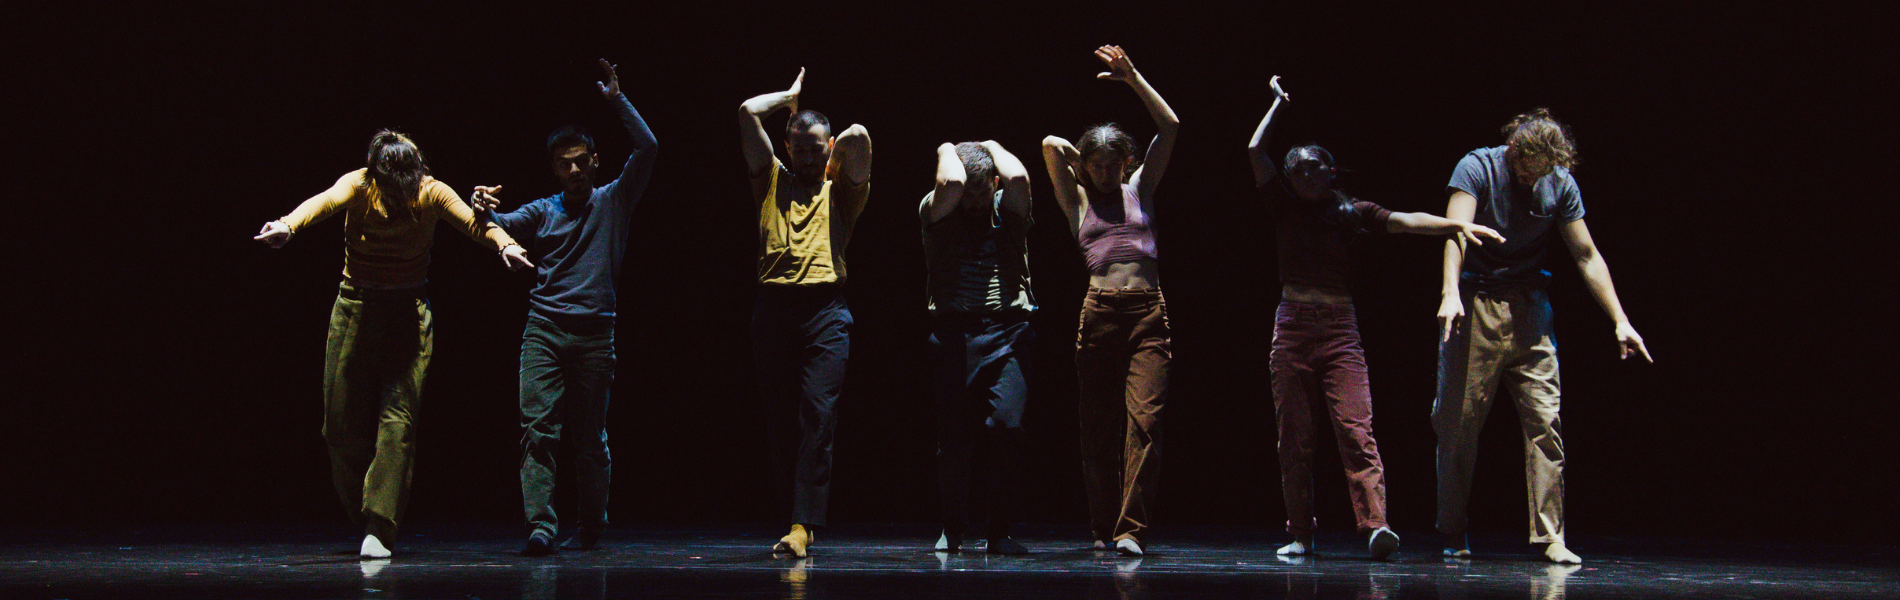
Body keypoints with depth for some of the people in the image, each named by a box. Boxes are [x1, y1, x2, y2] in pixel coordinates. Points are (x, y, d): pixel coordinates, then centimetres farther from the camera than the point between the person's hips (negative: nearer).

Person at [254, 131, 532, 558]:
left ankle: (380, 529, -12)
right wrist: (288, 225, -54)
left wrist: (503, 242, -47)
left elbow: (471, 220, -25)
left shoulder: (432, 193, -10)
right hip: (355, 309, 1)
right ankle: (364, 516, 24)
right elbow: (325, 202, -33)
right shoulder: (358, 186, -12)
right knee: (342, 421, 2)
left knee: (399, 418, -12)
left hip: (408, 313, -1)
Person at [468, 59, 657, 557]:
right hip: (544, 329, 1)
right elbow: (505, 226, 1)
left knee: (590, 436, 6)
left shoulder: (613, 201, 8)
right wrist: (484, 211, -21)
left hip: (595, 332, -1)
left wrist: (617, 99, -4)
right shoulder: (543, 211, 14)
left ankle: (591, 528, 19)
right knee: (537, 427, -11)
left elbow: (647, 147, -1)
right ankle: (540, 528, -16)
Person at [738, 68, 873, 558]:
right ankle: (803, 512, 14)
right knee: (779, 420, 2)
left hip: (825, 311, -2)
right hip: (774, 309, 2)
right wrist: (791, 95, 26)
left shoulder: (841, 190, 15)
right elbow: (748, 113, 14)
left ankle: (803, 524, -16)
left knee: (818, 415, -11)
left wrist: (834, 155, 16)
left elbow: (859, 137, -2)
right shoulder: (772, 181, 19)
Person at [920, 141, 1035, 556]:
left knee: (1007, 426, -14)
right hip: (954, 331, 0)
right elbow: (951, 182, -16)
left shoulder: (1008, 210, 9)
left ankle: (1000, 532, -4)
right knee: (953, 436, 3)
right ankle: (952, 530, 19)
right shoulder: (938, 213, 6)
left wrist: (993, 147, 6)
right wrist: (947, 150, 3)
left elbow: (1017, 177, -12)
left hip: (1007, 333, 0)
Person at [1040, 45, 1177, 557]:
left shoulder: (1139, 189, 18)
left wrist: (1133, 78, 9)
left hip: (1149, 313, 0)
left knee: (1144, 418, -12)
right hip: (1099, 313, 0)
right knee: (1098, 427, 2)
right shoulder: (1077, 200, 15)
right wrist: (1081, 165, 17)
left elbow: (1170, 127, 12)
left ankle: (1131, 528, -16)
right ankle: (1103, 528, 12)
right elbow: (1051, 145, 2)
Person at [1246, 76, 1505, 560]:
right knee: (1293, 437, 1)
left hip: (1340, 329, -1)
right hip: (1292, 328, 1)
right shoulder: (1285, 208, 9)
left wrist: (1457, 225, -19)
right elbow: (1256, 151, 4)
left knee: (1355, 428, -13)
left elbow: (1403, 221, -5)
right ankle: (1300, 534, 5)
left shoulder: (1351, 212, 8)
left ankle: (1374, 525, -24)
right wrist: (1278, 102, 15)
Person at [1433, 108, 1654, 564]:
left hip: (1529, 308, 3)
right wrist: (1451, 293, -37)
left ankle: (1549, 536, -4)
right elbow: (1456, 231, -21)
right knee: (1459, 420, -1)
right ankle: (1453, 534, 12)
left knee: (1544, 420, -6)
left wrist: (1620, 320, 1)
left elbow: (1587, 256, 5)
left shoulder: (1561, 185, 2)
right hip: (1475, 305, -3)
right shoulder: (1478, 168, -8)